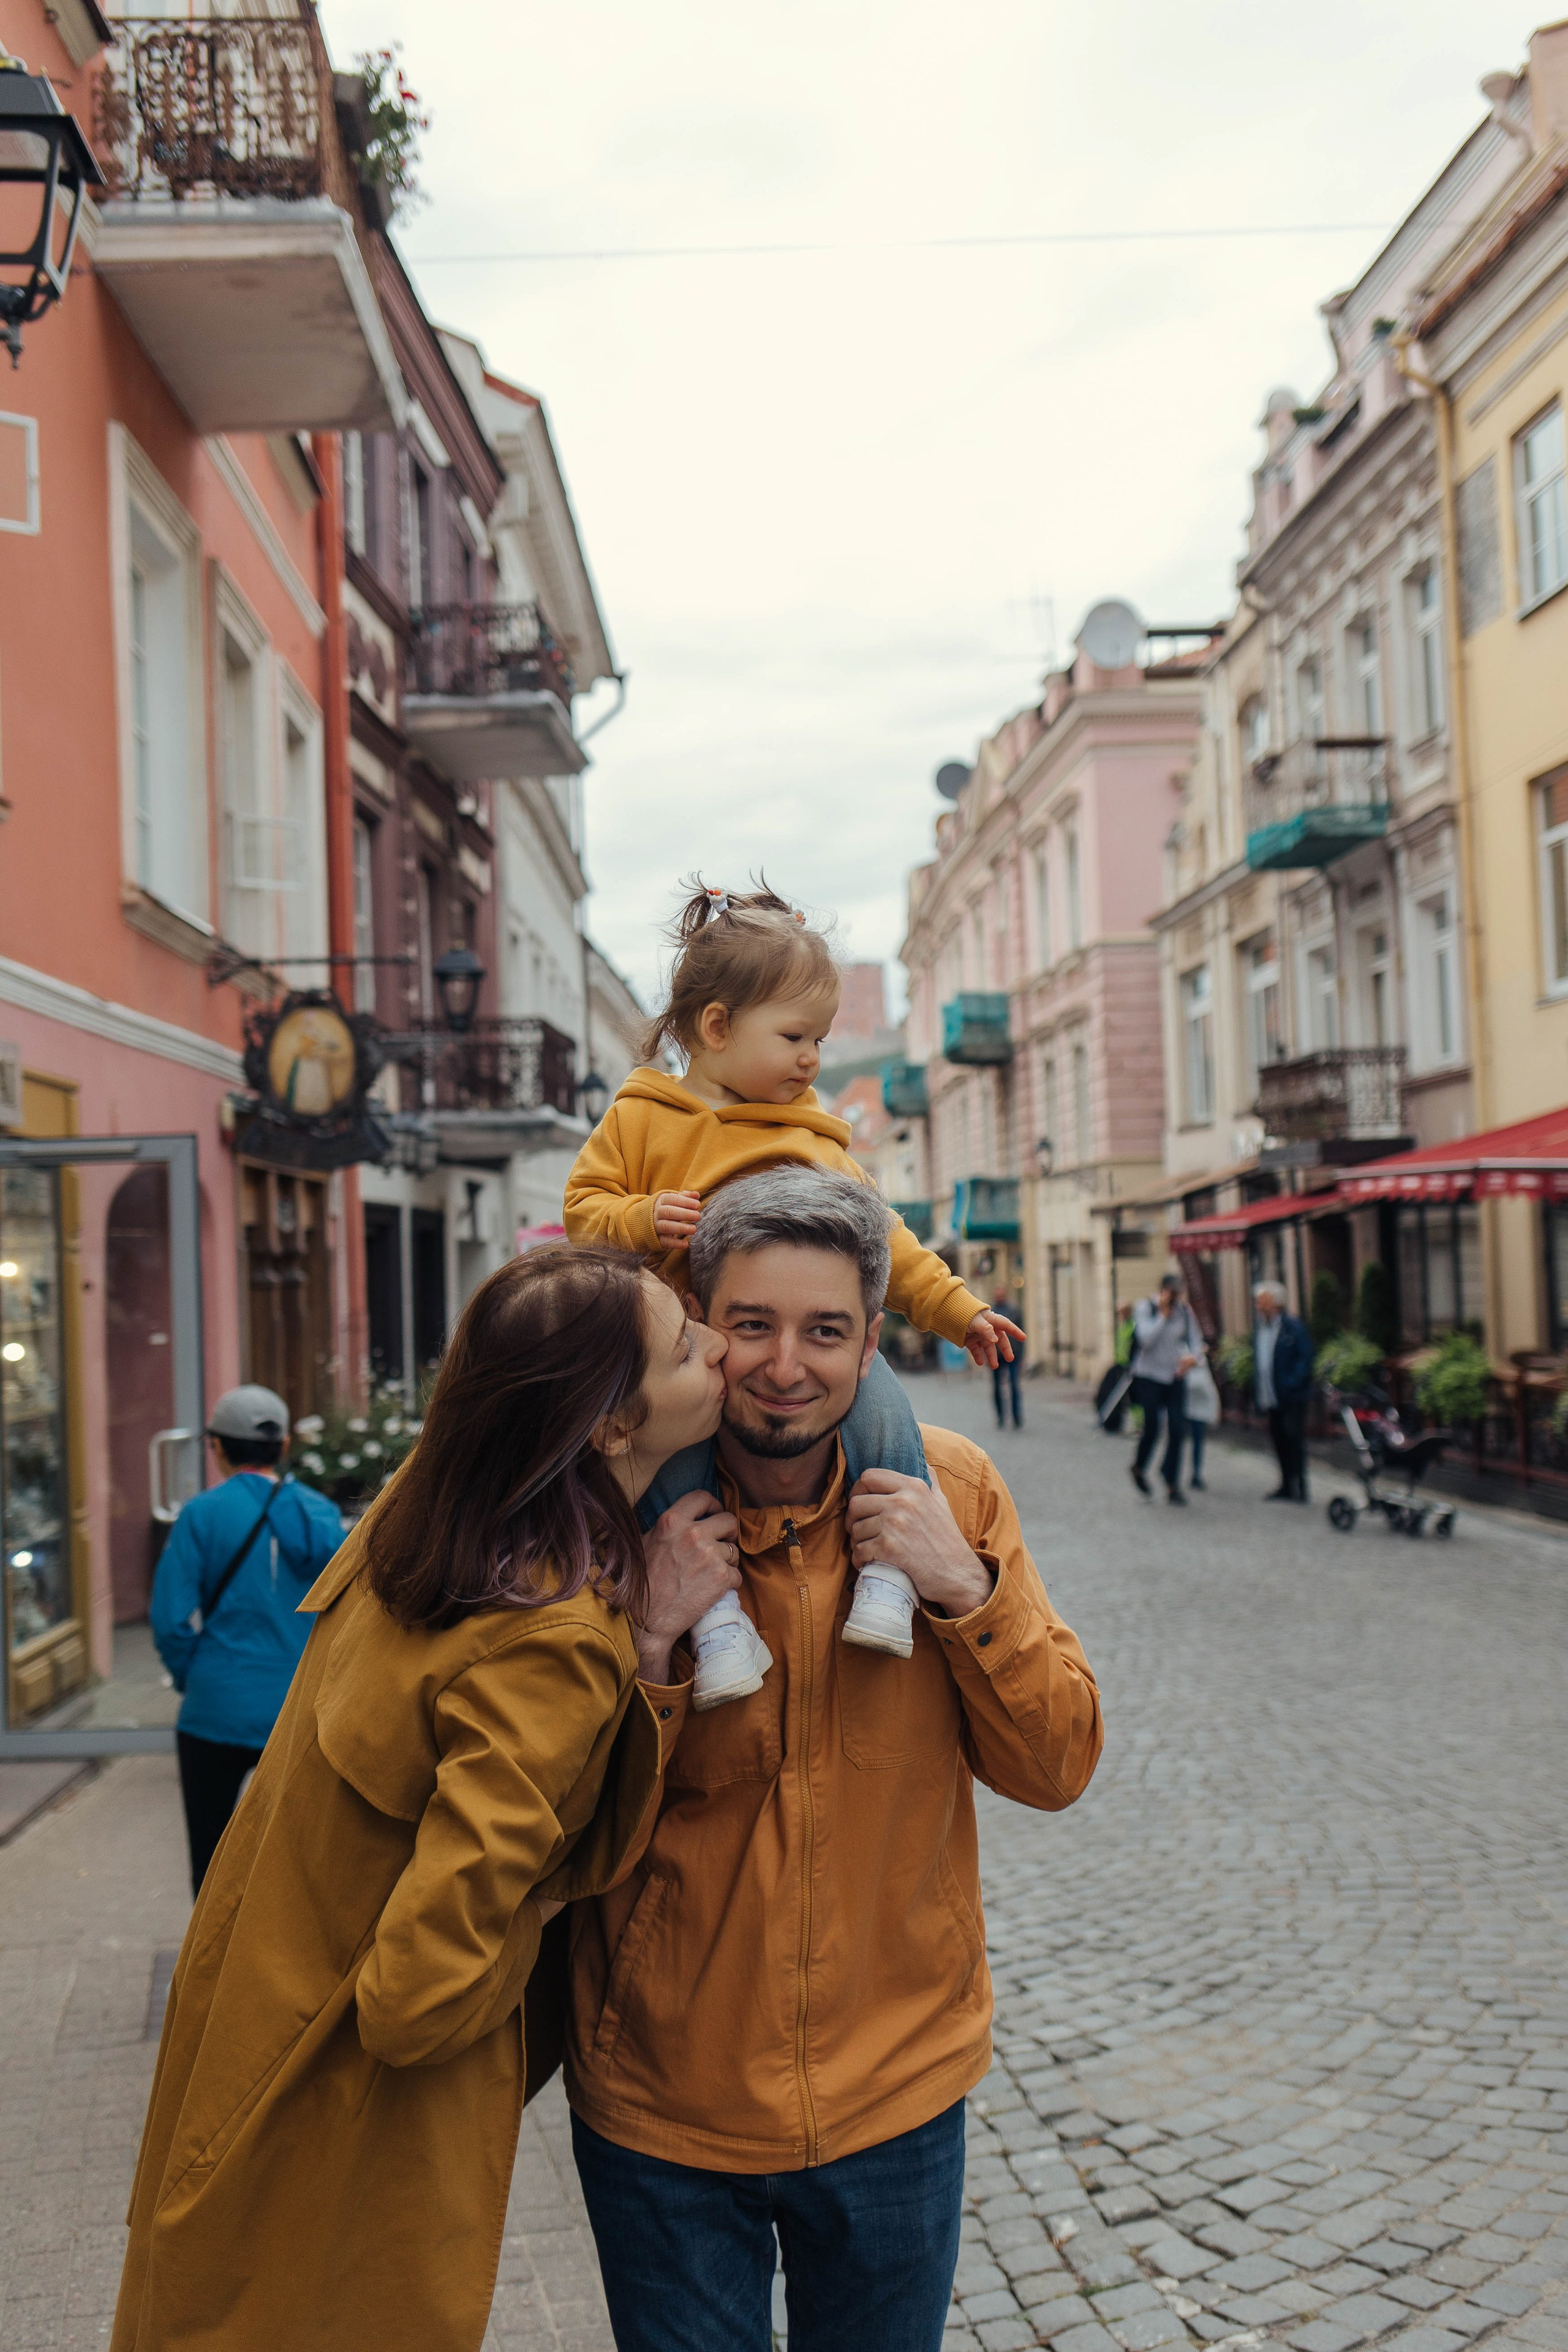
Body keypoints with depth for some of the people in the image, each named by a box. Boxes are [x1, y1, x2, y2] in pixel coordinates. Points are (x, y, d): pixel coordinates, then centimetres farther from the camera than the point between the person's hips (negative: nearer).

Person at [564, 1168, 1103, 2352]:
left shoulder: (949, 1490, -10)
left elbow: (1056, 1767, -7)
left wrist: (966, 1588, -22)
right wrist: (653, 1645, -28)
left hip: (898, 2093, 2)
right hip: (663, 2110, -1)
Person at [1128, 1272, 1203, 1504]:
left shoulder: (1184, 1311, 4)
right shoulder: (1145, 1308, -6)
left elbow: (1195, 1339, 6)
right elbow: (1146, 1338, -19)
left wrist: (1193, 1356, -15)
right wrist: (1163, 1314, -18)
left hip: (1175, 1377, 3)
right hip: (1149, 1376, -3)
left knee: (1177, 1430, -4)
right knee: (1152, 1428, -3)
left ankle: (1172, 1485, 5)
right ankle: (1138, 1468, 28)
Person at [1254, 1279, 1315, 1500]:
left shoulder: (1294, 1327, -6)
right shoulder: (1259, 1328, 13)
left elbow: (1306, 1358, -9)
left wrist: (1292, 1383, -18)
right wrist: (1257, 1390, 10)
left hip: (1292, 1397, -7)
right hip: (1271, 1397, 7)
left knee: (1294, 1438, -8)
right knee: (1279, 1440, 9)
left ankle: (1298, 1486, -5)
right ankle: (1287, 1485, 16)